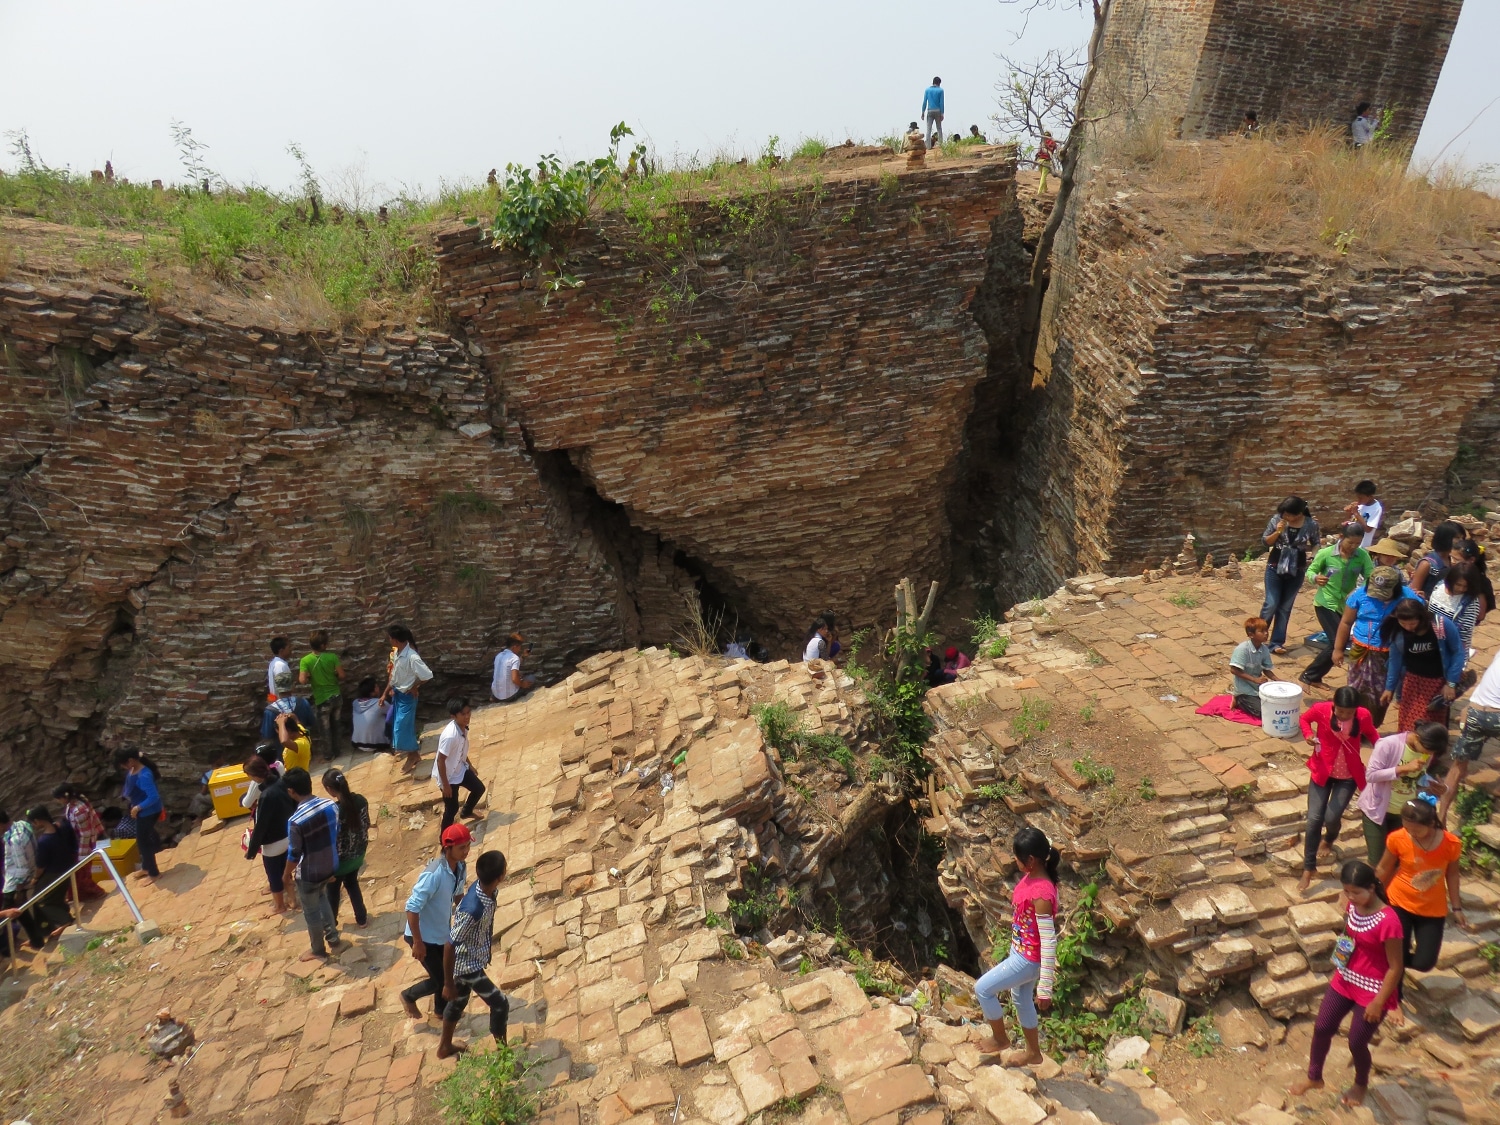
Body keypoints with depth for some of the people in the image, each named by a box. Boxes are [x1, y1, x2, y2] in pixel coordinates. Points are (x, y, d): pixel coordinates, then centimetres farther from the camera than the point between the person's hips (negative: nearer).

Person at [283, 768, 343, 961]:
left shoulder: (295, 821, -30)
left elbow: (294, 854, -18)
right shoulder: (331, 805, -13)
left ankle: (318, 951, 38)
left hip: (309, 875, -5)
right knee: (322, 900, 31)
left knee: (311, 912, 19)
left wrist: (286, 874, 2)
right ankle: (333, 940, 41)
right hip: (330, 867, 6)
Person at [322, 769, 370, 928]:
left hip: (340, 860, -5)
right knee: (352, 884, 29)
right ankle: (361, 919, 40)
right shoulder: (361, 800, -14)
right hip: (357, 855, 5)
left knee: (333, 890, 23)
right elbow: (366, 825, 0)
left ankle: (331, 921, 45)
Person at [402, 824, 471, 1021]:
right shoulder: (434, 874, -34)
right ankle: (408, 997, 33)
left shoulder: (460, 868, -10)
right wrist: (417, 943, -22)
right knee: (439, 980, 4)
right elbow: (412, 908, -28)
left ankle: (441, 1009, 45)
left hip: (443, 932, 7)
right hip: (424, 936, -7)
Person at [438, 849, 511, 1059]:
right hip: (468, 965, -8)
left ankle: (445, 1047, 50)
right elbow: (449, 946, -29)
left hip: (470, 960, 8)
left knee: (459, 1002, 28)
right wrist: (448, 984, -18)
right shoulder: (472, 910, -40)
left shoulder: (485, 888, -15)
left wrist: (489, 940, 23)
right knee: (500, 1004, 6)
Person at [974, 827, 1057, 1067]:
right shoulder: (1031, 876, -6)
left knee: (983, 988, 0)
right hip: (1020, 951, 9)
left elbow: (1049, 942, -29)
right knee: (1021, 999, 25)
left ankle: (1000, 1039, 24)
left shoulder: (1041, 893, -34)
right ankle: (1033, 1052, 47)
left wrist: (1045, 988, -23)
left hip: (1028, 959, -9)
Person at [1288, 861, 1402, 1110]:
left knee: (1356, 1042, 10)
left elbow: (1396, 967, -21)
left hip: (1372, 989, -6)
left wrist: (1378, 1002, -17)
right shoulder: (1351, 906, -7)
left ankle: (1361, 1085, 40)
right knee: (1322, 1027, 12)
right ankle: (1314, 1078, 34)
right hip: (1344, 980, 6)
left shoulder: (1388, 921, -29)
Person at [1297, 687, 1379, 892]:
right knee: (1314, 819, -4)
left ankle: (1329, 840, 34)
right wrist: (1308, 735, -18)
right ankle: (1308, 869, 10)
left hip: (1348, 776, 0)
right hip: (1322, 772, 0)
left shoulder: (1363, 715, -16)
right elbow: (1305, 719, 2)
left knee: (1332, 817, -7)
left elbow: (1371, 733, 6)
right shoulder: (1321, 710, -19)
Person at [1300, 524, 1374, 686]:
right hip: (1325, 603, -5)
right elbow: (1310, 570, -4)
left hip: (1347, 605, 5)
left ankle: (1313, 677, 24)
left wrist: (1358, 591, -30)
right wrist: (1316, 578, -27)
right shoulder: (1326, 553, -14)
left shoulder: (1363, 556, -6)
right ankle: (1309, 675, 1)